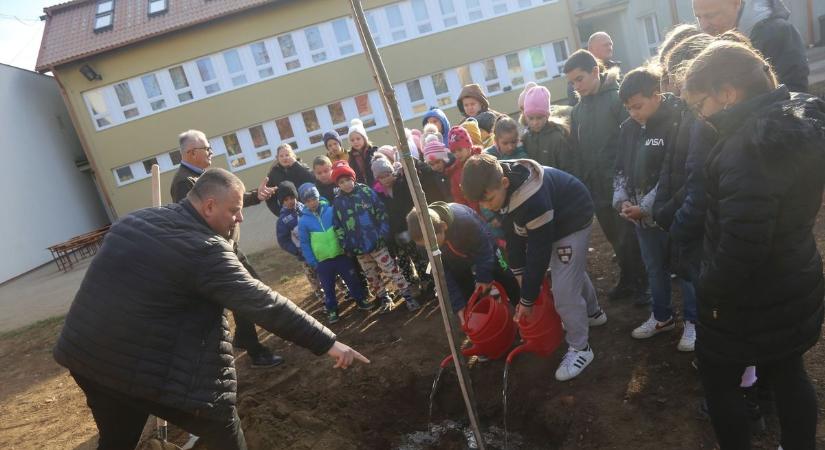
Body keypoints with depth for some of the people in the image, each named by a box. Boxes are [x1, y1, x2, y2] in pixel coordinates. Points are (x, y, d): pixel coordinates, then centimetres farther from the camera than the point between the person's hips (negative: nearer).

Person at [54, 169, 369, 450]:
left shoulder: (134, 221, 6)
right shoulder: (205, 249, -20)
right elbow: (263, 304, -25)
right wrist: (327, 342, -23)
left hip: (87, 355, 9)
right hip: (152, 371, -8)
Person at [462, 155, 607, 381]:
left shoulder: (532, 199, -42)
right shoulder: (506, 186, -16)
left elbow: (539, 252, -32)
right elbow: (514, 232, -5)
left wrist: (527, 299, -22)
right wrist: (520, 273, -8)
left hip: (573, 220, -9)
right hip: (552, 220, 9)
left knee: (564, 290, -12)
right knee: (574, 271, 28)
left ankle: (580, 349, 7)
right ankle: (592, 313, 52)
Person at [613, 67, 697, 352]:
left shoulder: (677, 122, -14)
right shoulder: (628, 127, 6)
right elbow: (621, 168, 11)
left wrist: (645, 206, -21)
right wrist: (622, 200, -4)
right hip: (640, 214, 6)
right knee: (654, 268, 19)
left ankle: (693, 321, 27)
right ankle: (662, 316, 37)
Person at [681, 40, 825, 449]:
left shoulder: (748, 146, -28)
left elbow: (740, 245, -32)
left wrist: (711, 292, -17)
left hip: (749, 300, -8)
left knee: (719, 381, 14)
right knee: (788, 376, 24)